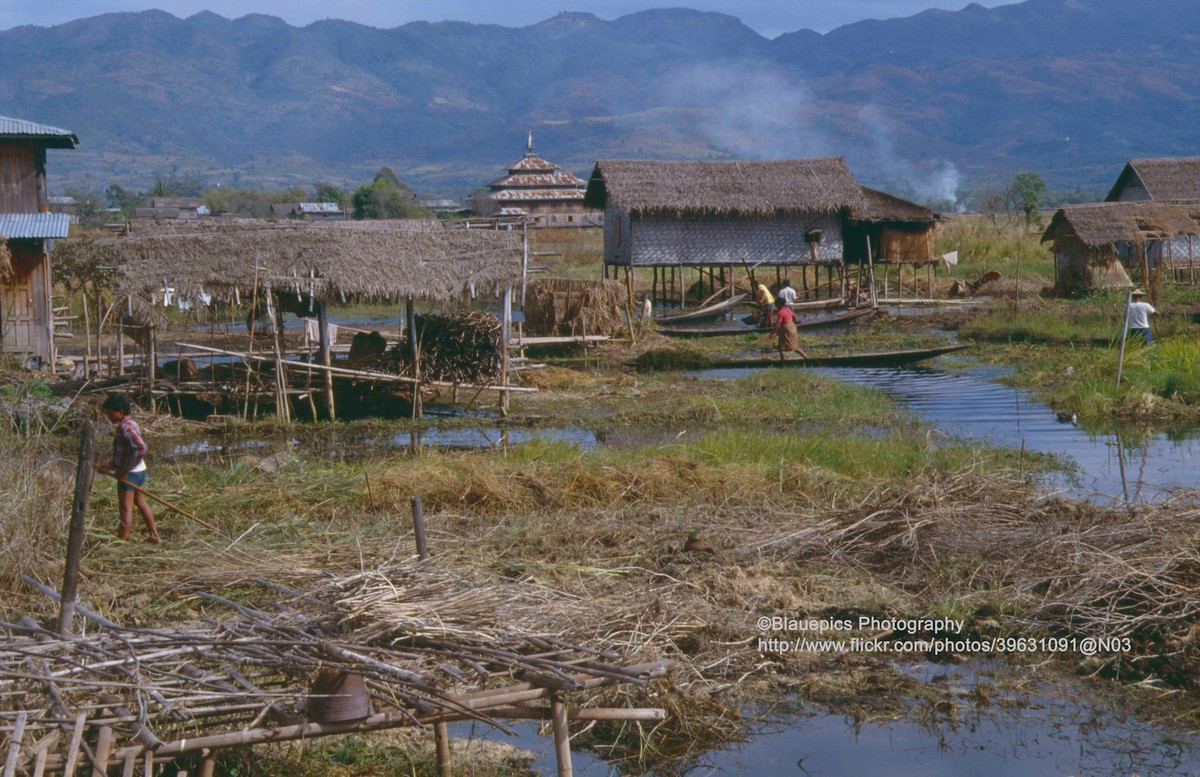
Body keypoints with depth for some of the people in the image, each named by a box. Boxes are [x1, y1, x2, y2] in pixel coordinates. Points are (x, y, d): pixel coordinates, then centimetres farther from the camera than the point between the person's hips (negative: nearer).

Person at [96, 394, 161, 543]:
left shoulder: (125, 427, -20)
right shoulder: (130, 423, 11)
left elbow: (140, 448, -31)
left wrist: (124, 470, -25)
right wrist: (111, 465, 10)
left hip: (129, 473, -10)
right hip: (140, 470, 10)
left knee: (125, 507, -4)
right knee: (141, 502, 20)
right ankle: (154, 536, 26)